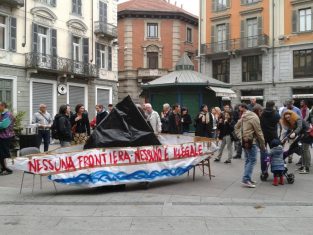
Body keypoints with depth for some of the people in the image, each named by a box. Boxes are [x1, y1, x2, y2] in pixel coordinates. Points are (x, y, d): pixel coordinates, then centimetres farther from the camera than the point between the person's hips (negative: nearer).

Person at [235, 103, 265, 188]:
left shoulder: (243, 117, 11)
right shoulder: (254, 117, -13)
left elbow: (236, 127, 20)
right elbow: (258, 132, -12)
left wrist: (241, 137, 14)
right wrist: (262, 144, -6)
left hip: (245, 141, 8)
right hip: (251, 141, -8)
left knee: (248, 160, 14)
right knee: (252, 160, -6)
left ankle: (247, 178, 18)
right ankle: (246, 179, -9)